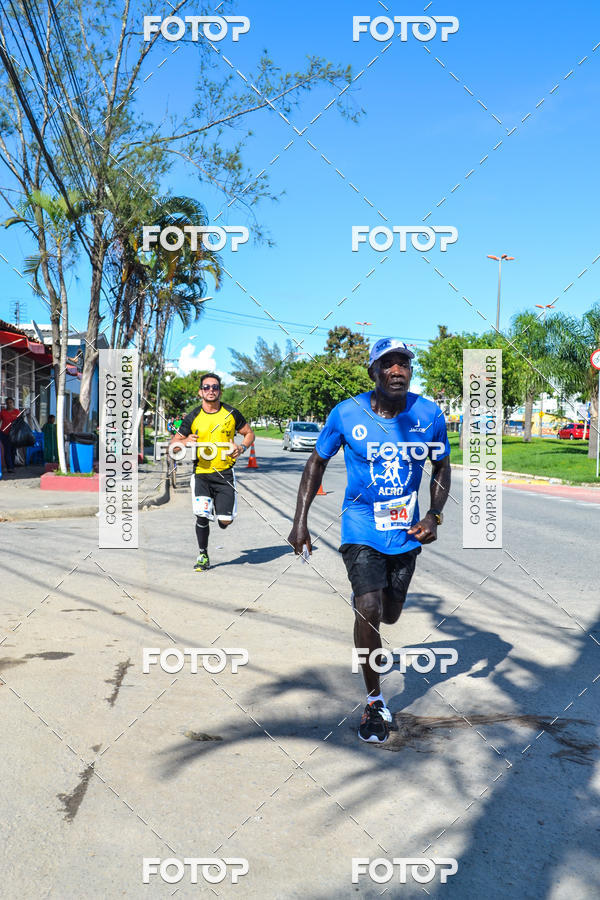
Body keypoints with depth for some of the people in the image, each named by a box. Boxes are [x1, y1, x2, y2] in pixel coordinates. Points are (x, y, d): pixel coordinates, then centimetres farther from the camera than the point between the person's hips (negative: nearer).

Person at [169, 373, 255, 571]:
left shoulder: (231, 413, 2)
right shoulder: (192, 417, 1)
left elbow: (249, 433, 15)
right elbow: (172, 444, 5)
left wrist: (242, 447, -6)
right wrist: (185, 441, -17)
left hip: (225, 473, 1)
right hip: (201, 473, 0)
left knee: (226, 520, -4)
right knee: (202, 516, -14)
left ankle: (221, 514, 36)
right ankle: (203, 555, 8)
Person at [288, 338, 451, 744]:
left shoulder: (429, 414, -8)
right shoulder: (347, 414, -13)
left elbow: (442, 467, 7)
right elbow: (317, 462, 0)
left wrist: (435, 516, -7)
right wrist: (300, 521, -4)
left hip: (406, 531, 3)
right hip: (362, 527, -3)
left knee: (389, 616, 15)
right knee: (369, 613, -14)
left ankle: (361, 597, 52)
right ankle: (375, 702, 5)